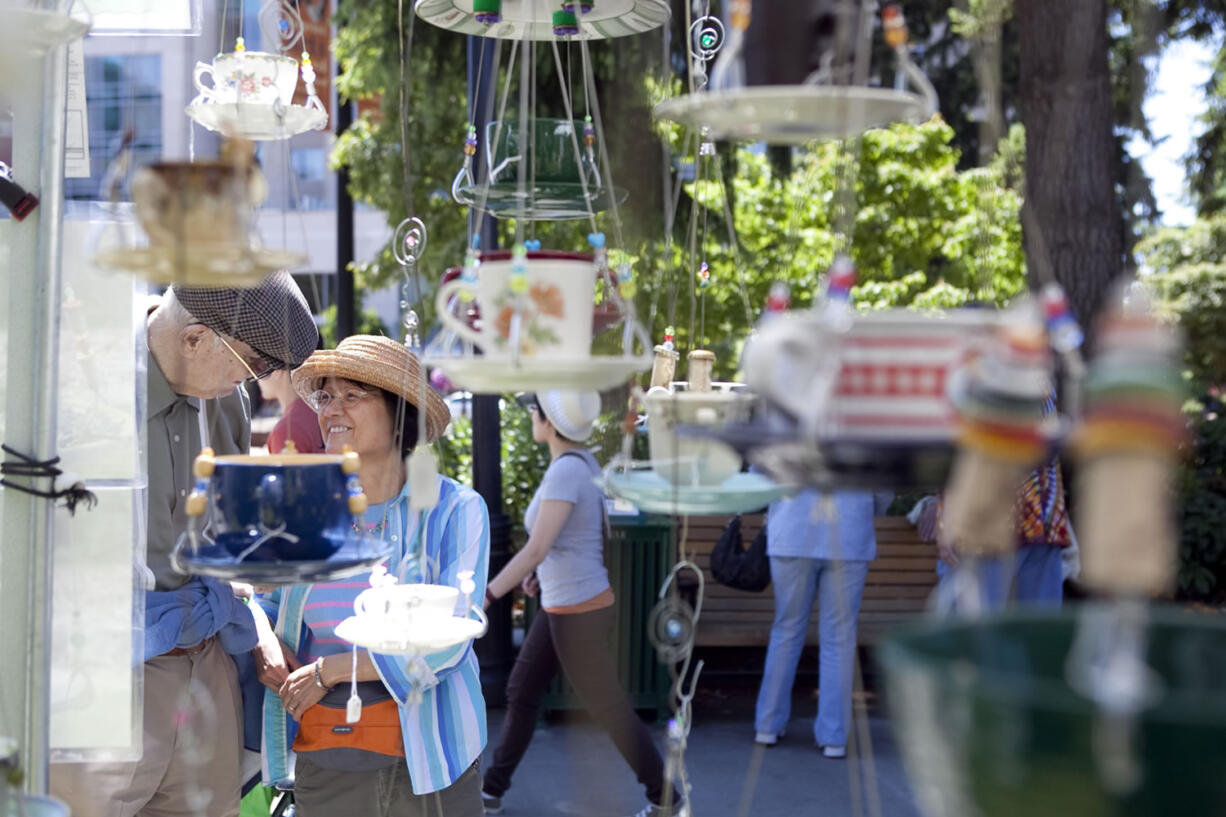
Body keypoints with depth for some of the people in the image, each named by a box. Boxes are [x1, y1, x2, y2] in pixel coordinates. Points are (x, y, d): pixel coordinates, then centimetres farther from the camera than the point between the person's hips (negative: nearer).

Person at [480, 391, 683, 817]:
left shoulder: (565, 470, -25)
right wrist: (544, 568, 20)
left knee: (610, 711, 5)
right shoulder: (583, 463, 4)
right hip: (568, 604, 10)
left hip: (578, 613, -10)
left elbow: (536, 549, -29)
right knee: (521, 691, 17)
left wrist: (486, 595, -24)